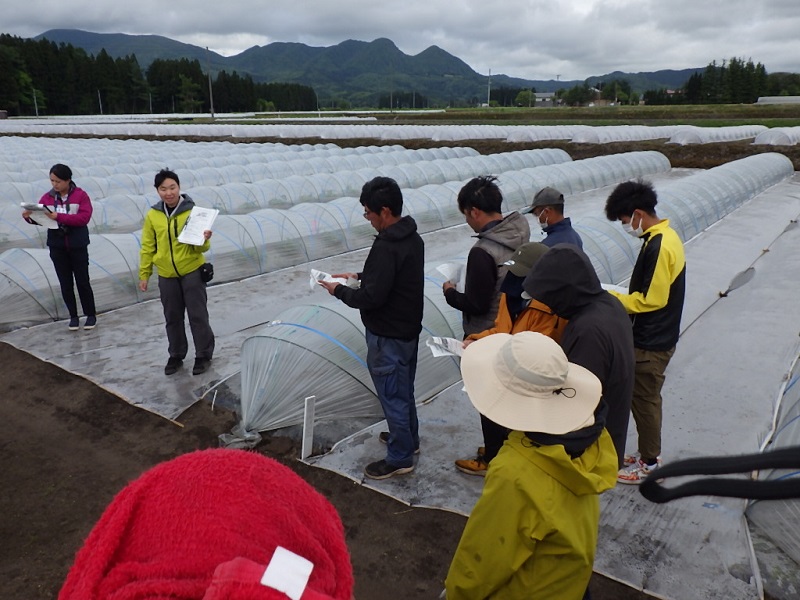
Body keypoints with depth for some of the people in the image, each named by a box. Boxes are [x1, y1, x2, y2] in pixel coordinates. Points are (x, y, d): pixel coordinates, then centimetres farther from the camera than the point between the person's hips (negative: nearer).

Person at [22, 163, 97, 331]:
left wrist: (59, 217, -26)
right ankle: (73, 316, 20)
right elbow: (40, 218, 0)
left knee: (82, 281, 5)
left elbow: (84, 217, -19)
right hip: (57, 247, 3)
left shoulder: (80, 195, -8)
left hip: (77, 246, -3)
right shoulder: (47, 197, 3)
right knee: (65, 283, 9)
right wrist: (29, 216, -22)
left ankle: (91, 314, 18)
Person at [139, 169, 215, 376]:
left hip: (192, 272, -3)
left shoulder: (193, 211, -9)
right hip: (166, 276, 3)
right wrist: (144, 275, 5)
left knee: (198, 316, 3)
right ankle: (176, 355, 29)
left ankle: (203, 355, 17)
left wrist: (204, 240, -29)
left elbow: (202, 247, -6)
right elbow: (147, 247, 5)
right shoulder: (153, 215, -2)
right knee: (173, 318, 14)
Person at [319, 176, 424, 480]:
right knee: (404, 390, 24)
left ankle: (399, 458, 19)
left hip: (388, 336, -10)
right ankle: (408, 440, 41)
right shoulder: (412, 238, 3)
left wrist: (339, 290, -11)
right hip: (409, 328, 10)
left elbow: (372, 297, -26)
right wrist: (359, 276, 12)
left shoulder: (386, 247, -27)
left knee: (391, 395, 5)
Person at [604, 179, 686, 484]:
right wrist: (619, 296, 6)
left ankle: (649, 465, 20)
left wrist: (611, 298, -14)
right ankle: (649, 452, 35)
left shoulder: (658, 247, -24)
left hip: (651, 343, -10)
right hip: (655, 336, 10)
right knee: (645, 398, 20)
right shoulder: (665, 236, 7)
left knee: (644, 400, 5)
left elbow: (651, 300, -24)